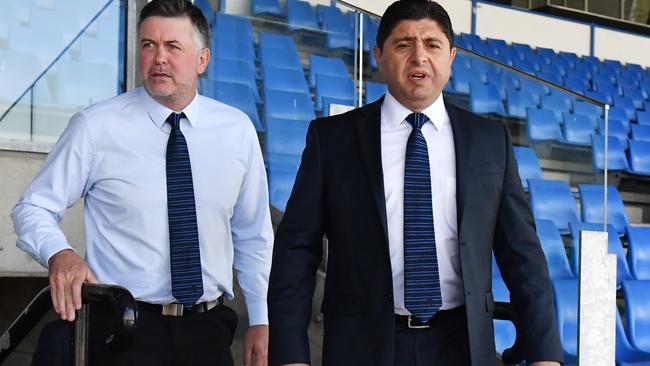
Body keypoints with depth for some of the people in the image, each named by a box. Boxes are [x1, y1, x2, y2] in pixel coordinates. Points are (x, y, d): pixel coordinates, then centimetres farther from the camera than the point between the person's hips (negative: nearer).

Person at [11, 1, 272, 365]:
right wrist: (60, 253, -23)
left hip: (209, 330, 3)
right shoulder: (95, 127, -7)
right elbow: (34, 208, -2)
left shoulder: (238, 130, 2)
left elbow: (253, 235, 10)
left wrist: (261, 321, 8)